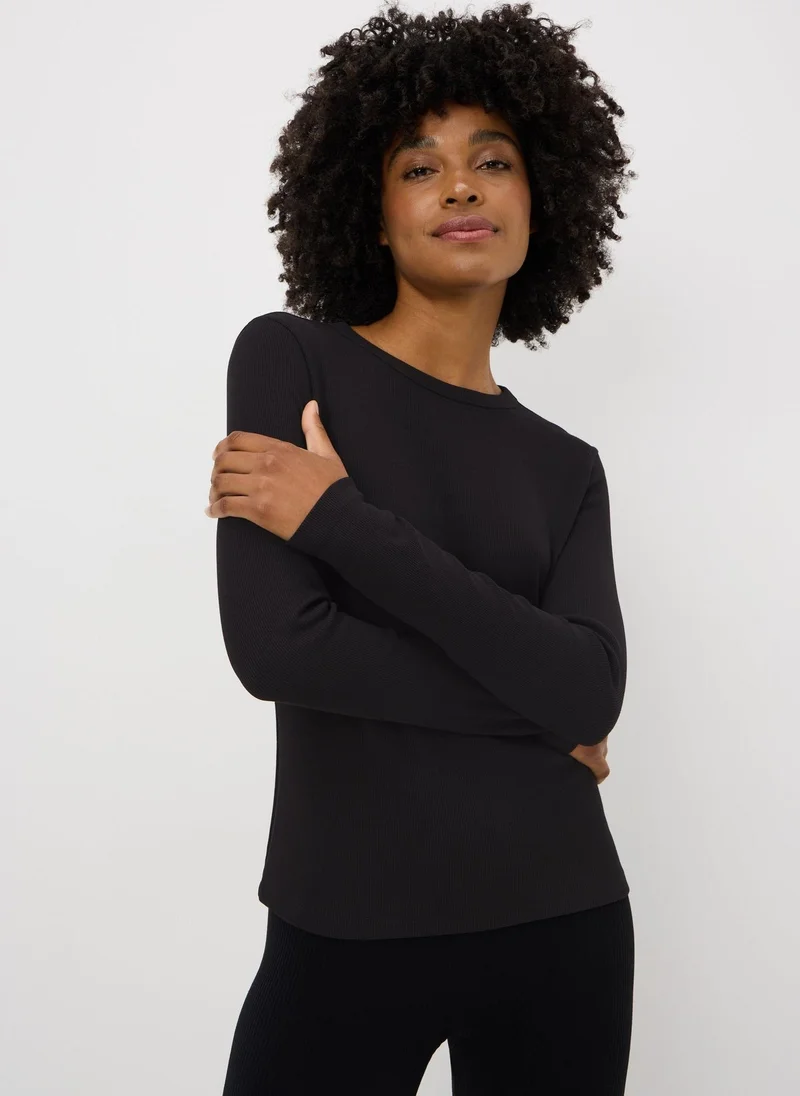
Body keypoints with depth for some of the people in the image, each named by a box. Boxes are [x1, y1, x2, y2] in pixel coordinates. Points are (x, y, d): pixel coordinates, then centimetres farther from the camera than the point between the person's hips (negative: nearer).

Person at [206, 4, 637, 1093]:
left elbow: (593, 692, -12)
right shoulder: (290, 358, -4)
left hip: (564, 925, 4)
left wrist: (341, 519, -18)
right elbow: (273, 643, -16)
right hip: (347, 931, -3)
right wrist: (539, 711, -9)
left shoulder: (563, 466, 6)